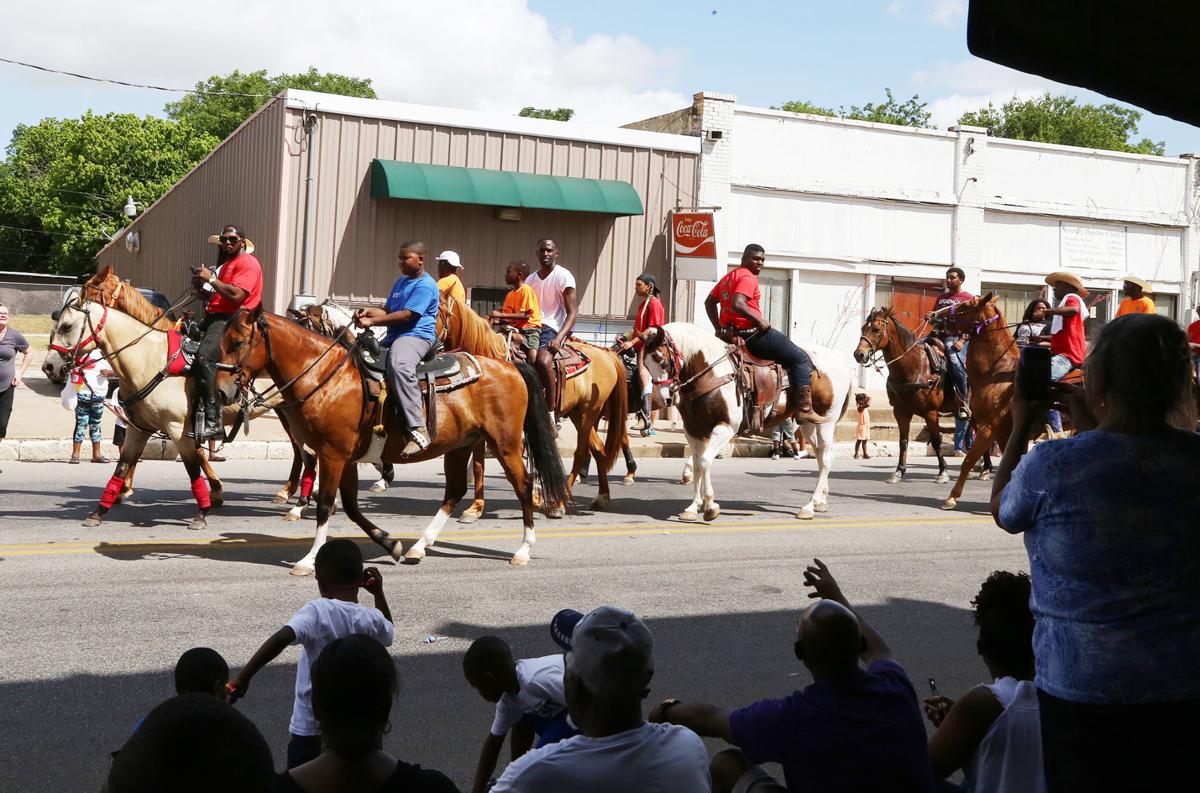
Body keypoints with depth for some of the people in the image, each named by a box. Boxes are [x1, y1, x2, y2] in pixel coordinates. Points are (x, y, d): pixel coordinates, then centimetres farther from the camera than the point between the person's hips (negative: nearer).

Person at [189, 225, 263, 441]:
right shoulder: (225, 264, 29)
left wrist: (211, 279, -11)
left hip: (231, 321, -11)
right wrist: (201, 288, 14)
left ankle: (212, 422, -36)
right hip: (214, 319, 11)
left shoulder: (247, 263, -3)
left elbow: (236, 295, -18)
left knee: (203, 358, -31)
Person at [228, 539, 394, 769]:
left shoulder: (316, 612, -18)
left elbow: (282, 638, -36)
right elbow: (387, 632, 20)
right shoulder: (370, 619, -5)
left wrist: (244, 677, -34)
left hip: (310, 727, -3)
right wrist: (378, 593, 18)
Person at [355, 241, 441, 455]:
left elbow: (407, 315, -17)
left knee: (399, 365, -39)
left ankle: (418, 431, -45)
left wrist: (372, 322, -16)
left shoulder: (425, 285, -8)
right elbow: (388, 311, 23)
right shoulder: (401, 282, 23)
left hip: (416, 336, -11)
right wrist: (369, 312, 2)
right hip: (394, 337, 11)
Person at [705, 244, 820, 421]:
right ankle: (804, 407, -13)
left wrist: (719, 329, 17)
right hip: (752, 334, -10)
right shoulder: (748, 277, -13)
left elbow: (709, 302, 20)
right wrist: (759, 321, -21)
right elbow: (737, 304, -29)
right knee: (800, 358, -4)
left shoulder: (728, 277, 18)